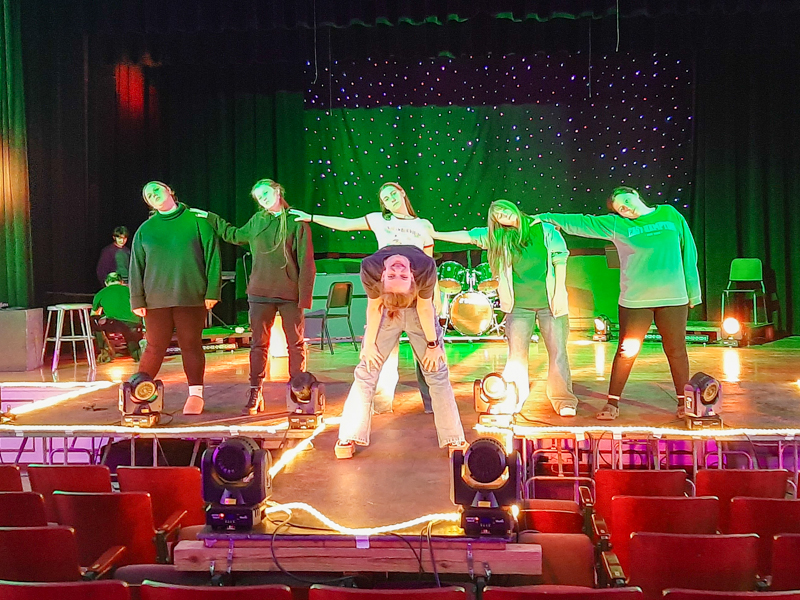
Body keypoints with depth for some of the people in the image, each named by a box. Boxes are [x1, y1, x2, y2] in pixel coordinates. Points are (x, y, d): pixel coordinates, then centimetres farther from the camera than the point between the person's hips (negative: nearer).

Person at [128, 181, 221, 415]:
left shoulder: (197, 221, 3)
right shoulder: (145, 230, 11)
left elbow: (212, 256, 0)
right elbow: (136, 267, 10)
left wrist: (212, 291, -6)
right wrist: (137, 300, 2)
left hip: (191, 297, -2)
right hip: (156, 299, 2)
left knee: (191, 345, 3)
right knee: (155, 347, 2)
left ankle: (196, 394, 10)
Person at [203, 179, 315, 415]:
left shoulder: (296, 222, -6)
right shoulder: (257, 220, 8)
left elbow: (306, 264, -8)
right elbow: (235, 235, 28)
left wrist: (305, 296, -12)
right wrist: (210, 218, 25)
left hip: (290, 294, -4)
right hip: (260, 292, 4)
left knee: (296, 344, 5)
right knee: (258, 344, 5)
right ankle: (255, 393, 12)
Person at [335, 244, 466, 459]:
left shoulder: (426, 267, -40)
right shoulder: (370, 267, -38)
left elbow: (425, 308, -22)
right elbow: (374, 308, -19)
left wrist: (433, 344, -10)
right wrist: (369, 343, -8)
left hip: (418, 310, 0)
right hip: (385, 312, 0)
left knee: (437, 371, -2)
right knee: (367, 368, -4)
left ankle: (453, 438, 7)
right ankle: (349, 437, 6)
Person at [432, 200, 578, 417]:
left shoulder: (545, 229, 0)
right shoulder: (497, 237, 6)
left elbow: (560, 259, -1)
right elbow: (467, 236, 2)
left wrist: (559, 293, -6)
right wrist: (434, 234, -5)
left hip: (549, 302, -2)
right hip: (519, 305, 2)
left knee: (558, 351, -1)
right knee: (516, 353, 3)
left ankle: (563, 399, 9)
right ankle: (516, 398, 15)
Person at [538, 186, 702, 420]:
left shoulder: (671, 215, 6)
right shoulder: (616, 225, 3)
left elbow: (689, 252, 8)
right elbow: (580, 223, 4)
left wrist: (692, 292, 8)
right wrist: (545, 218, 1)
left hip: (673, 298, 1)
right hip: (635, 300, 0)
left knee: (676, 350, 6)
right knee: (626, 351, 1)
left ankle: (684, 402, 21)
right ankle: (612, 403, 11)